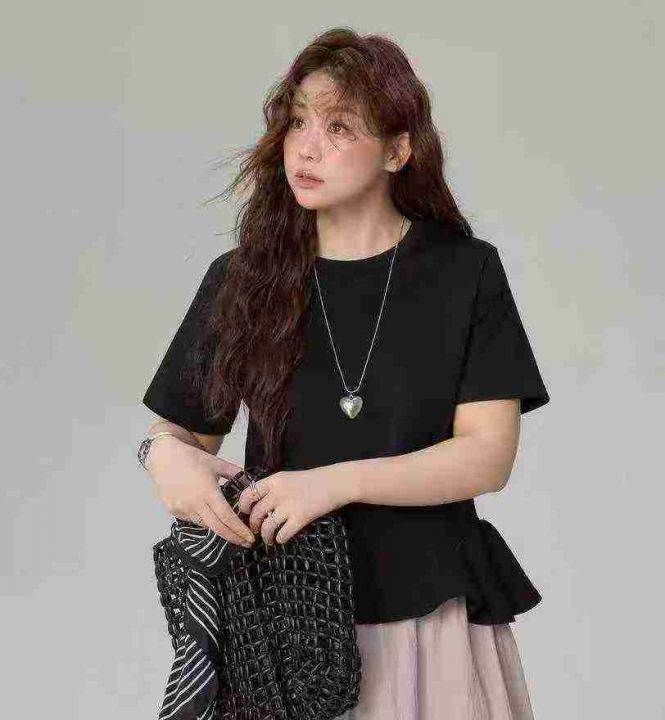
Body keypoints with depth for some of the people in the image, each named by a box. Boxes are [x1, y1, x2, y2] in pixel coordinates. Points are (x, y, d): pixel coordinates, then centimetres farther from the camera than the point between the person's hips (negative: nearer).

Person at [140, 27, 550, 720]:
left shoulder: (465, 273, -4)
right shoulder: (240, 280, 2)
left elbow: (488, 455, -10)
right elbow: (185, 433, 7)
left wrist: (336, 482, -22)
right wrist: (170, 461, -17)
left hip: (430, 610, -1)